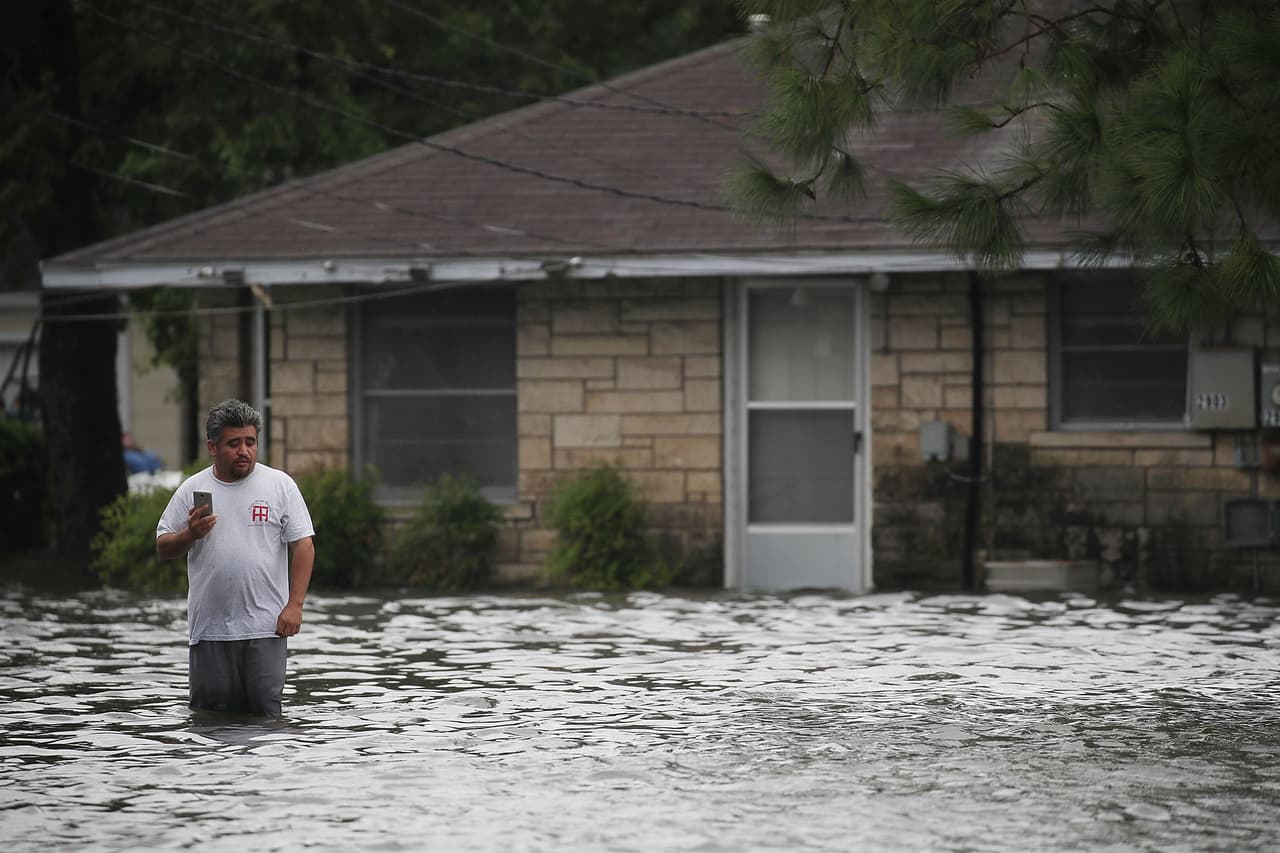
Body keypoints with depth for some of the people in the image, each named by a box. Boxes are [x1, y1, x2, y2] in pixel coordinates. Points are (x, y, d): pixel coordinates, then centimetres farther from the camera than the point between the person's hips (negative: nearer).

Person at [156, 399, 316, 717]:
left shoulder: (280, 485, 4)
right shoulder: (192, 489, 7)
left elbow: (303, 545, 2)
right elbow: (163, 548, 11)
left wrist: (294, 605, -7)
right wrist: (190, 535, -11)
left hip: (265, 628, -2)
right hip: (209, 628, 2)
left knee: (265, 712, -4)